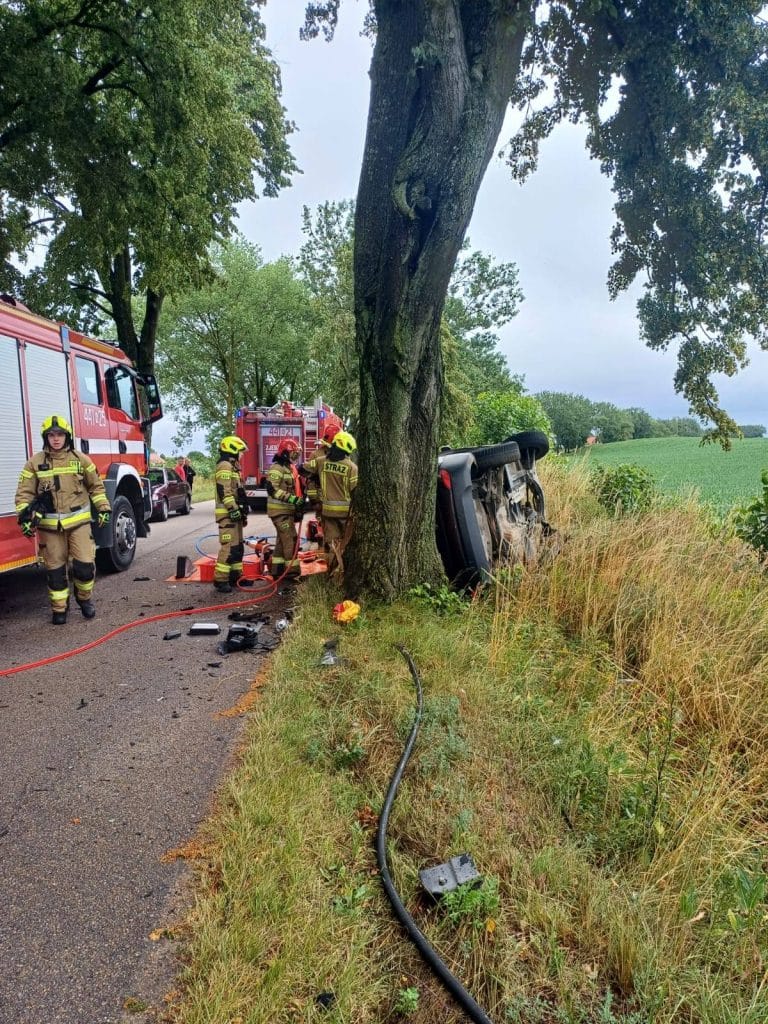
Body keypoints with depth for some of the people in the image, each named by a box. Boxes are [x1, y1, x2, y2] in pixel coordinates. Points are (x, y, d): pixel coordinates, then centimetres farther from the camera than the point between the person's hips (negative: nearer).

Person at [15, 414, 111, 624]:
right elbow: (24, 493, 2)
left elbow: (96, 486, 13)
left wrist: (103, 509, 7)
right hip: (50, 526, 0)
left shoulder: (81, 459, 4)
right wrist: (25, 516, -9)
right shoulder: (35, 463, 2)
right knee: (55, 569, 7)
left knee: (85, 564, -5)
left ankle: (84, 597, 22)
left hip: (78, 522, 0)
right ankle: (59, 608, 21)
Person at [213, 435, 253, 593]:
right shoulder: (225, 466, -12)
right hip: (228, 514, -11)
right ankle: (220, 580, -11)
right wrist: (233, 510, -24)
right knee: (229, 547, -13)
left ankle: (236, 576, 20)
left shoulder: (232, 467, 22)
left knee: (238, 546, 14)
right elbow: (224, 491, -21)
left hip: (234, 513, 11)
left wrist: (241, 512, 24)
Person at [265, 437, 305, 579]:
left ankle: (278, 570, 20)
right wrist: (292, 499, -28)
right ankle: (292, 571, -8)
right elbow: (272, 489, -24)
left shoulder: (290, 468, 18)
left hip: (287, 510, 10)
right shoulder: (277, 468, -14)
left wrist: (298, 507, 19)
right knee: (291, 540, -11)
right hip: (280, 511, -10)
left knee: (282, 540, 13)